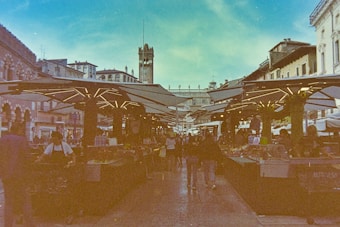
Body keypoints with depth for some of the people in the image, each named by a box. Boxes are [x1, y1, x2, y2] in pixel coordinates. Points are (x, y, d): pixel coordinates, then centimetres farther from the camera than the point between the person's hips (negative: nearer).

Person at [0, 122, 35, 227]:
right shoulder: (22, 140, -7)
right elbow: (26, 159, -10)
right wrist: (27, 177, -3)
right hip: (19, 176, -4)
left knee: (9, 202, 12)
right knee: (25, 201, 6)